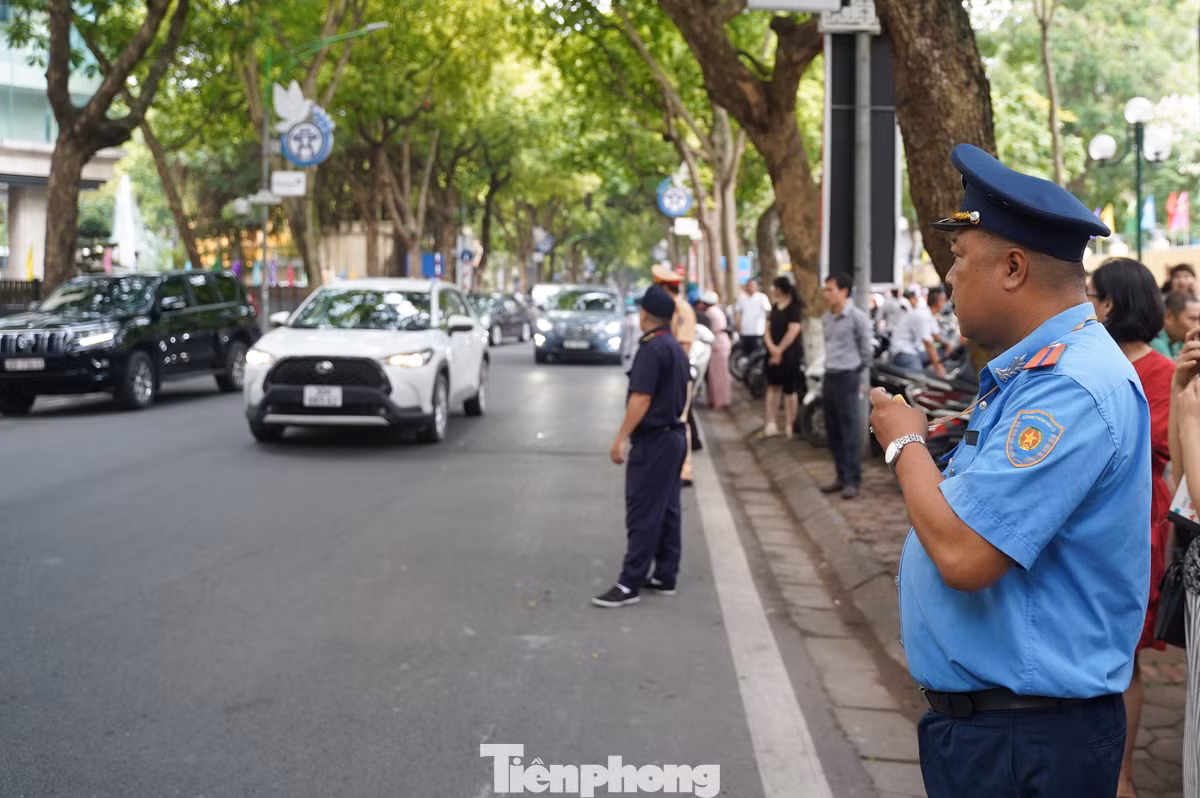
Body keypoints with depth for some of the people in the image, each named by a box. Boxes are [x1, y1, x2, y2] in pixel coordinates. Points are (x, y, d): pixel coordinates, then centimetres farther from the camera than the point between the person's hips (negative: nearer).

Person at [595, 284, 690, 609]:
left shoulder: (652, 348, -17)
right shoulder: (676, 347, 13)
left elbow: (641, 398, -22)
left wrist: (621, 438, -19)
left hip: (653, 439, -10)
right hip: (674, 434, 10)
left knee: (643, 514, -8)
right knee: (667, 510, 13)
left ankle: (629, 584, -7)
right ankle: (665, 577, 18)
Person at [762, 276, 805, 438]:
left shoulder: (795, 308, -9)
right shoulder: (775, 307, 14)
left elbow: (793, 332, -16)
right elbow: (768, 329, 9)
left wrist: (780, 351, -15)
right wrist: (772, 347, -8)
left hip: (790, 354, -7)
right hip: (773, 353, 7)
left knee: (789, 390, -3)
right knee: (773, 387, 6)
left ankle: (790, 426, 3)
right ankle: (771, 423, 8)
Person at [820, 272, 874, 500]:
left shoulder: (857, 317, -9)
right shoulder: (826, 319, 12)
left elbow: (867, 350, -3)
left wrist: (861, 378, 0)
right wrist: (828, 371, 15)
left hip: (848, 378, -7)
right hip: (829, 377, 7)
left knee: (850, 431, -6)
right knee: (832, 431, 10)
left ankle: (853, 481, -3)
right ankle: (841, 476, 19)